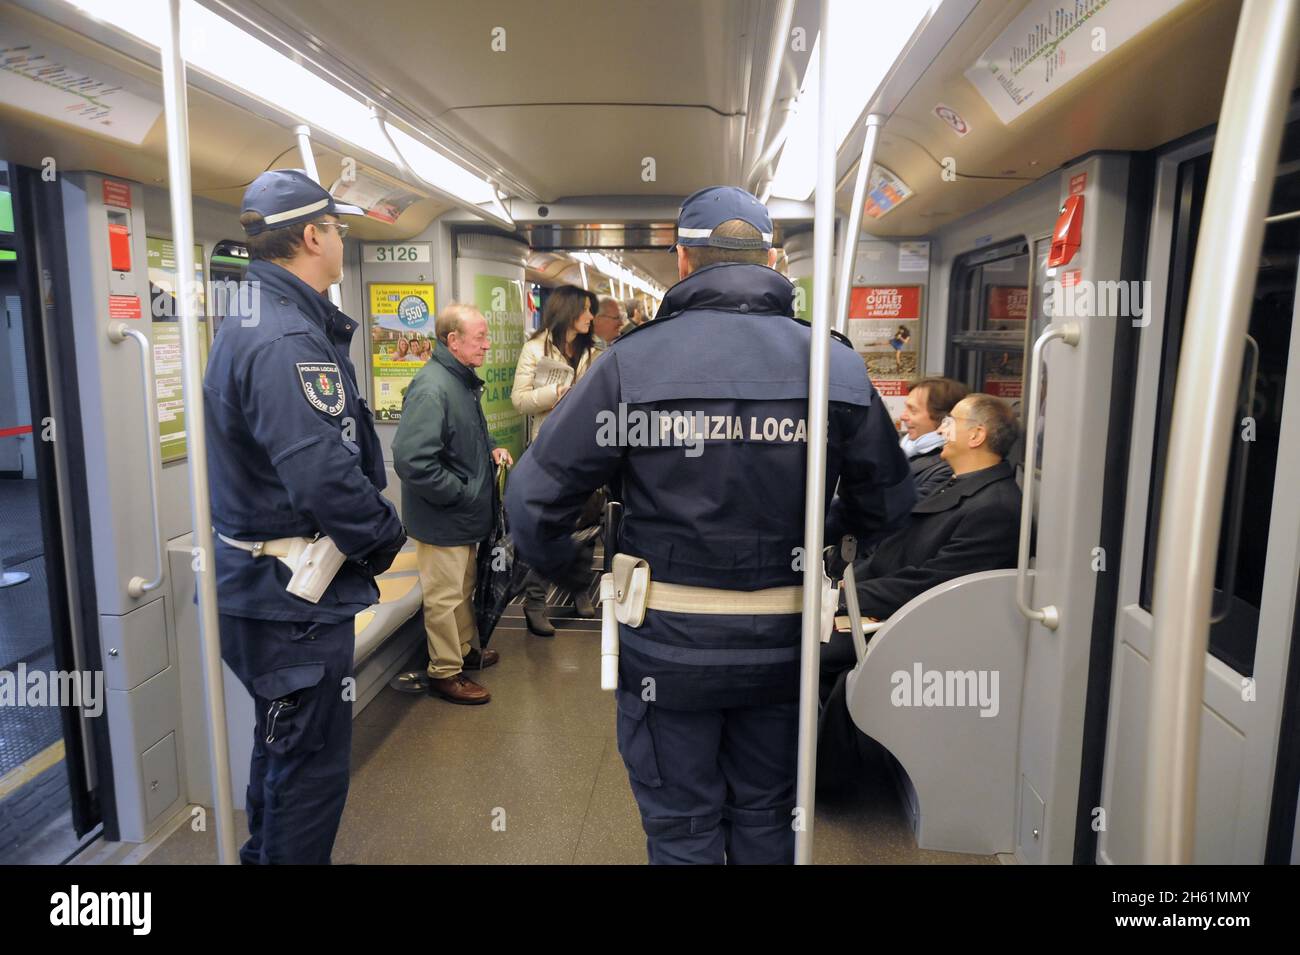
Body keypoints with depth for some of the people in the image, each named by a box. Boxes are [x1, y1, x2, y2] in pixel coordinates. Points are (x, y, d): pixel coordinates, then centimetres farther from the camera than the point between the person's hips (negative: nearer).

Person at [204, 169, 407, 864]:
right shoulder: (287, 341, -24)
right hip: (294, 597, -11)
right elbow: (325, 474, -33)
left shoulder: (250, 323, 12)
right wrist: (387, 534, -16)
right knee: (311, 764, 4)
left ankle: (266, 851, 46)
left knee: (283, 744, 27)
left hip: (263, 586, 11)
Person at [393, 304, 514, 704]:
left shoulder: (464, 380, 7)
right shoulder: (432, 388, -26)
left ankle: (465, 649, 43)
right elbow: (411, 459, -33)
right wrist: (462, 494, -24)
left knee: (464, 588, 25)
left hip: (467, 514, 10)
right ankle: (445, 672, 22)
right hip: (443, 519, -10)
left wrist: (491, 449, 5)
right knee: (444, 596, 6)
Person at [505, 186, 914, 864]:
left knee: (681, 830, 18)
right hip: (784, 644, 3)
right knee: (766, 820, 24)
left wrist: (563, 568, 8)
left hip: (669, 643, -2)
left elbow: (534, 495, -12)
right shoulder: (837, 363, -4)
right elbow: (888, 502, 3)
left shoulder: (632, 361, -12)